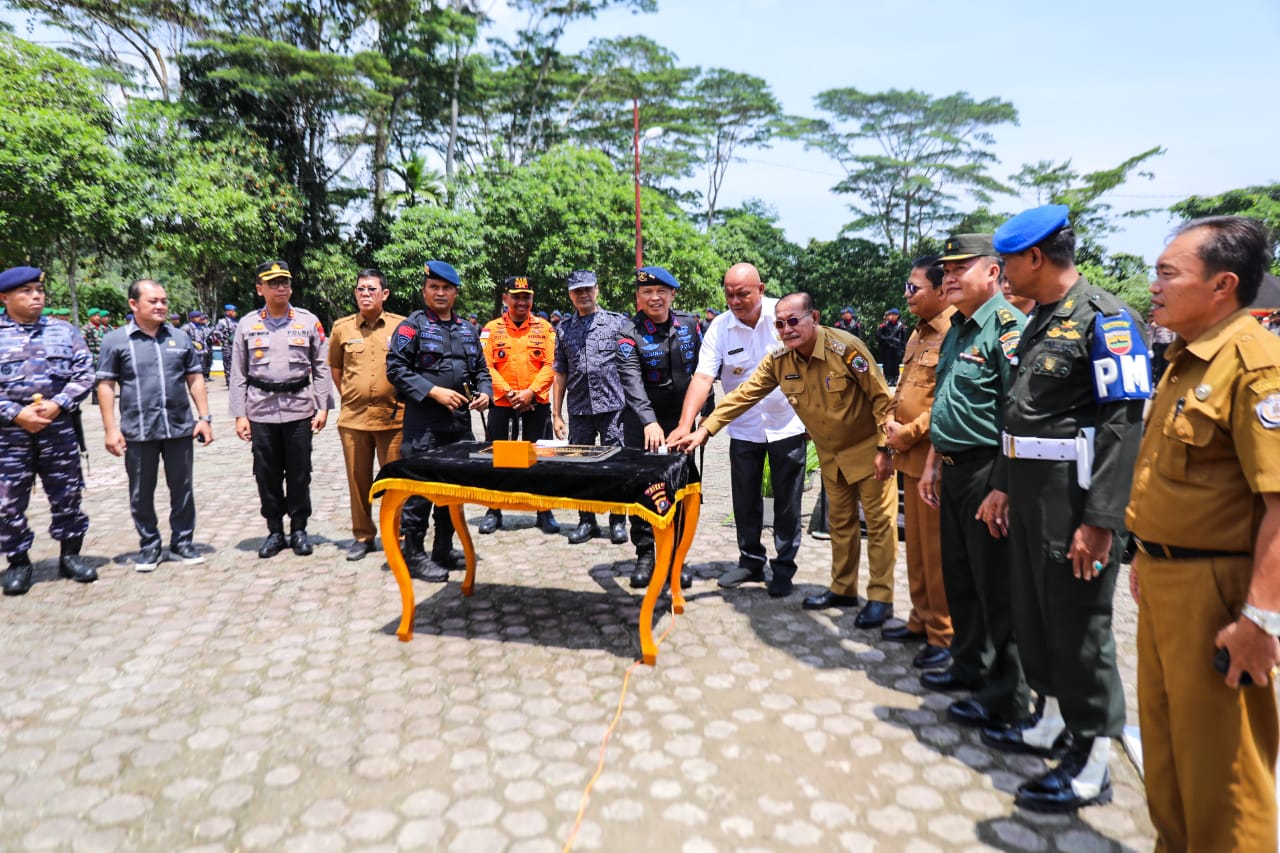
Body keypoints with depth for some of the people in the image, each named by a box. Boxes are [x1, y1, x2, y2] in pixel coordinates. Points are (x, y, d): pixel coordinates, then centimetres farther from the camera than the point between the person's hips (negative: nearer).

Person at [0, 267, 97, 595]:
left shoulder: (65, 331, 7)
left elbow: (85, 373, 3)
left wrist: (58, 404, -11)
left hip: (59, 426, 1)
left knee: (67, 494, 7)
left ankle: (70, 554, 21)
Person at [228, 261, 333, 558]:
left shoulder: (309, 321, 3)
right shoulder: (247, 325, 5)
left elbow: (321, 367, 4)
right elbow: (238, 374, 6)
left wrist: (323, 407, -2)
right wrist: (239, 415, 1)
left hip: (299, 409, -1)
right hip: (261, 411, 1)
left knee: (299, 473, 5)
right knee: (267, 474, 7)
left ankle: (299, 529, 19)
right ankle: (274, 531, 20)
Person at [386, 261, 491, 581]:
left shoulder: (467, 330, 17)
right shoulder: (412, 326, -2)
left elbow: (480, 369, 22)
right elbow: (395, 368, -9)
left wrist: (484, 392, 1)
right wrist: (434, 392, -17)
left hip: (460, 422, 6)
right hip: (424, 424, -6)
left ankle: (444, 548, 25)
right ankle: (414, 554, 8)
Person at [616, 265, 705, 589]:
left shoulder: (689, 324, 1)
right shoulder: (629, 333, -12)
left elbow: (701, 367, 11)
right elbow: (631, 380, -25)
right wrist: (649, 421, -39)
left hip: (681, 420, 3)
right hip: (642, 424, -2)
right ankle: (644, 555, 16)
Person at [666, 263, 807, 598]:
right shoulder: (719, 328, -8)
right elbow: (703, 377, -16)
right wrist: (685, 424, -28)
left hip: (788, 425, -1)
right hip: (744, 429, 2)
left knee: (787, 502, 7)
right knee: (745, 501, 11)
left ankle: (784, 567, 22)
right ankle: (751, 560, 29)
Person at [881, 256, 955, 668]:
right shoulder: (918, 335, 16)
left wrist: (909, 433, -14)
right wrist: (891, 424, 5)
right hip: (911, 456, 9)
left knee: (936, 550, 0)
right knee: (916, 545, 17)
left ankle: (944, 635, 12)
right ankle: (921, 619, 30)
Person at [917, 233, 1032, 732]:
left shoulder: (1008, 326, -15)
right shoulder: (956, 331, 15)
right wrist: (933, 462, 18)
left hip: (989, 471, -9)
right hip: (954, 471, 9)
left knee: (996, 587, 1)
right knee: (959, 578, 19)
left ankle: (1006, 696, 15)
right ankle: (969, 666, 36)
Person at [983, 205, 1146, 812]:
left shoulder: (1103, 320, -14)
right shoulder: (1040, 323, 13)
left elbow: (1124, 425, -20)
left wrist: (1100, 522, -23)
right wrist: (1002, 486, 17)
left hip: (1075, 501, -9)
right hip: (1030, 495, 9)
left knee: (1078, 627, 2)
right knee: (1032, 614, 18)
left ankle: (1091, 765, 18)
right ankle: (1053, 723, 37)